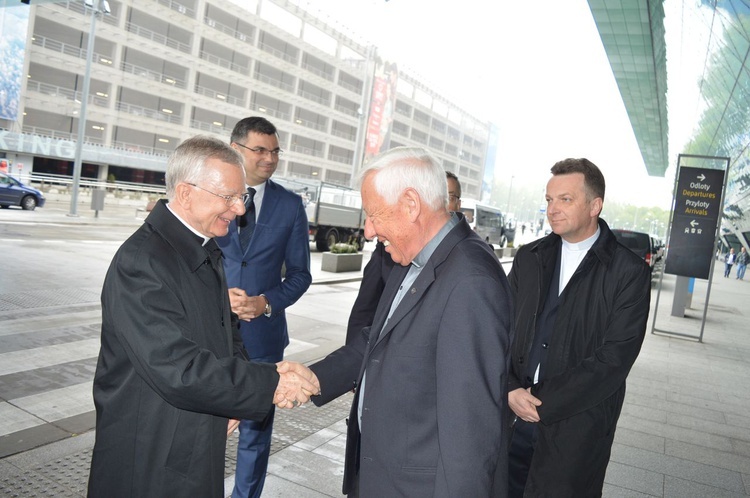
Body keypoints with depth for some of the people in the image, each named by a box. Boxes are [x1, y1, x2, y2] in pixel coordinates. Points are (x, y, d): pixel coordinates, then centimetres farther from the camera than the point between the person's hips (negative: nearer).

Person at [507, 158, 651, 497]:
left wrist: (544, 405, -14)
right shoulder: (529, 258, 5)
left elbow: (614, 358, -13)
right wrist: (511, 390, -10)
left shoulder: (629, 272, -8)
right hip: (512, 413, 4)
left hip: (576, 424, -3)